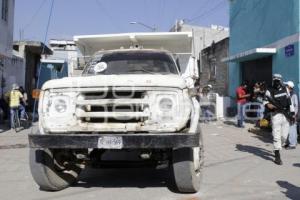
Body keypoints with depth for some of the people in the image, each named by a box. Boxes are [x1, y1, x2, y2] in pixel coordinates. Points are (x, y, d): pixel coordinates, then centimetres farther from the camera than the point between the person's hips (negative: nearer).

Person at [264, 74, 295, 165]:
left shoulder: (285, 89, 9)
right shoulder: (269, 91, -4)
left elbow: (289, 100, 14)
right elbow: (265, 101, 1)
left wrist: (292, 112, 11)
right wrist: (268, 105, -22)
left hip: (286, 115, 4)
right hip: (276, 114, -4)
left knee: (284, 135, 7)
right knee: (276, 135, -8)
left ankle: (278, 148, 32)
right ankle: (277, 156, -5)